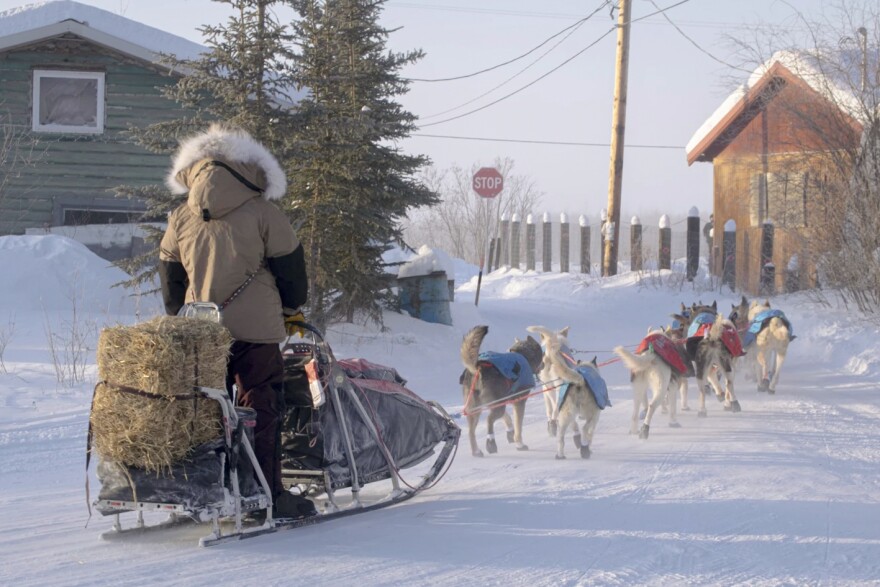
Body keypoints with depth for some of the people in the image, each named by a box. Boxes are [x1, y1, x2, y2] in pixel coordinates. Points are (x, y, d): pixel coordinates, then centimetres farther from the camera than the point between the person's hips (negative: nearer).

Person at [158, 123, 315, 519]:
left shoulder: (180, 219, 9)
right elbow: (289, 267, 3)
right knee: (261, 412, 1)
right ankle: (267, 496, 0)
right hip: (256, 330, -4)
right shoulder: (262, 212, -3)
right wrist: (292, 310, 19)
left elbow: (171, 280, 15)